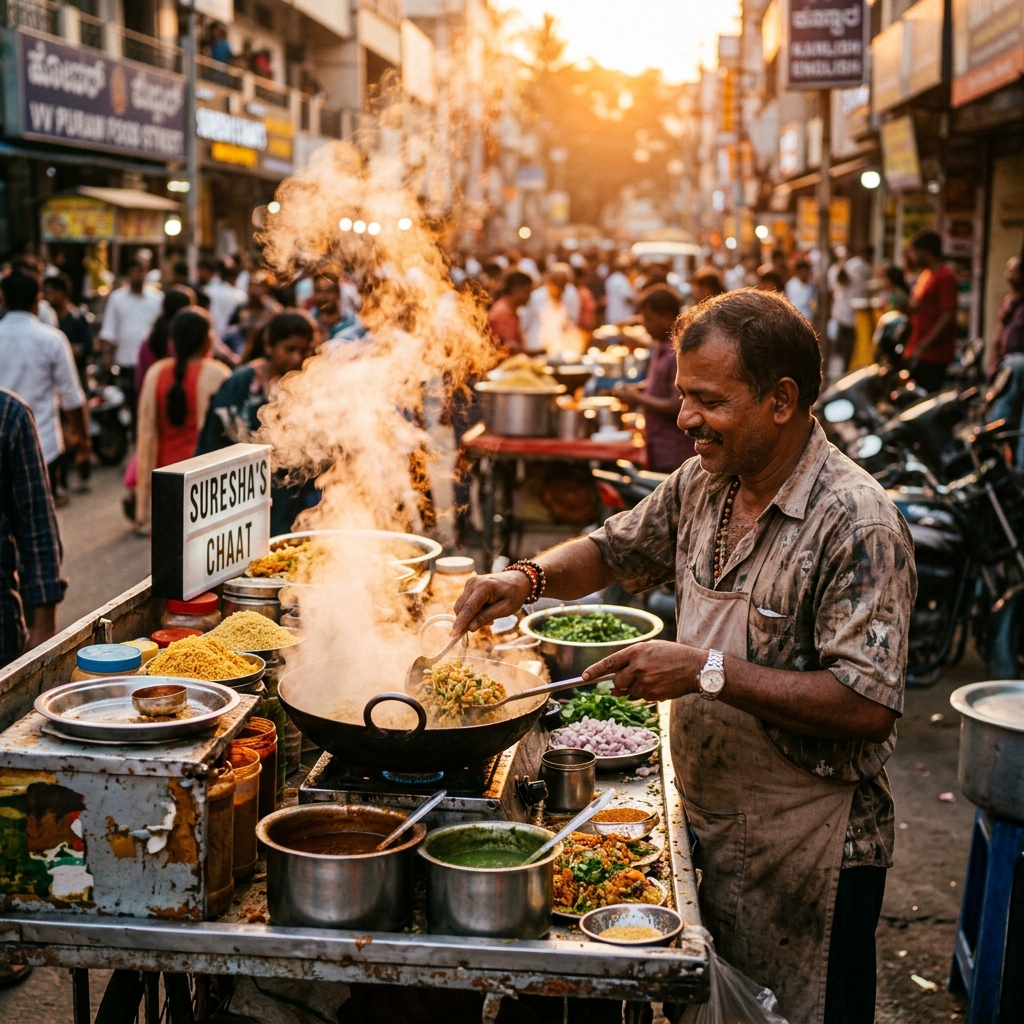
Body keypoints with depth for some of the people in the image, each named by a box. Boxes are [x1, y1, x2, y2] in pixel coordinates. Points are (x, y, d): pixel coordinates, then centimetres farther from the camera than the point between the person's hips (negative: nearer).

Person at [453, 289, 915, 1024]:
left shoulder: (857, 524, -23)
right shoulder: (702, 484, 1)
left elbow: (867, 705, -28)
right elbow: (614, 552, 16)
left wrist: (708, 671, -29)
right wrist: (529, 578, -4)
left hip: (808, 850, -7)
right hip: (709, 822, 7)